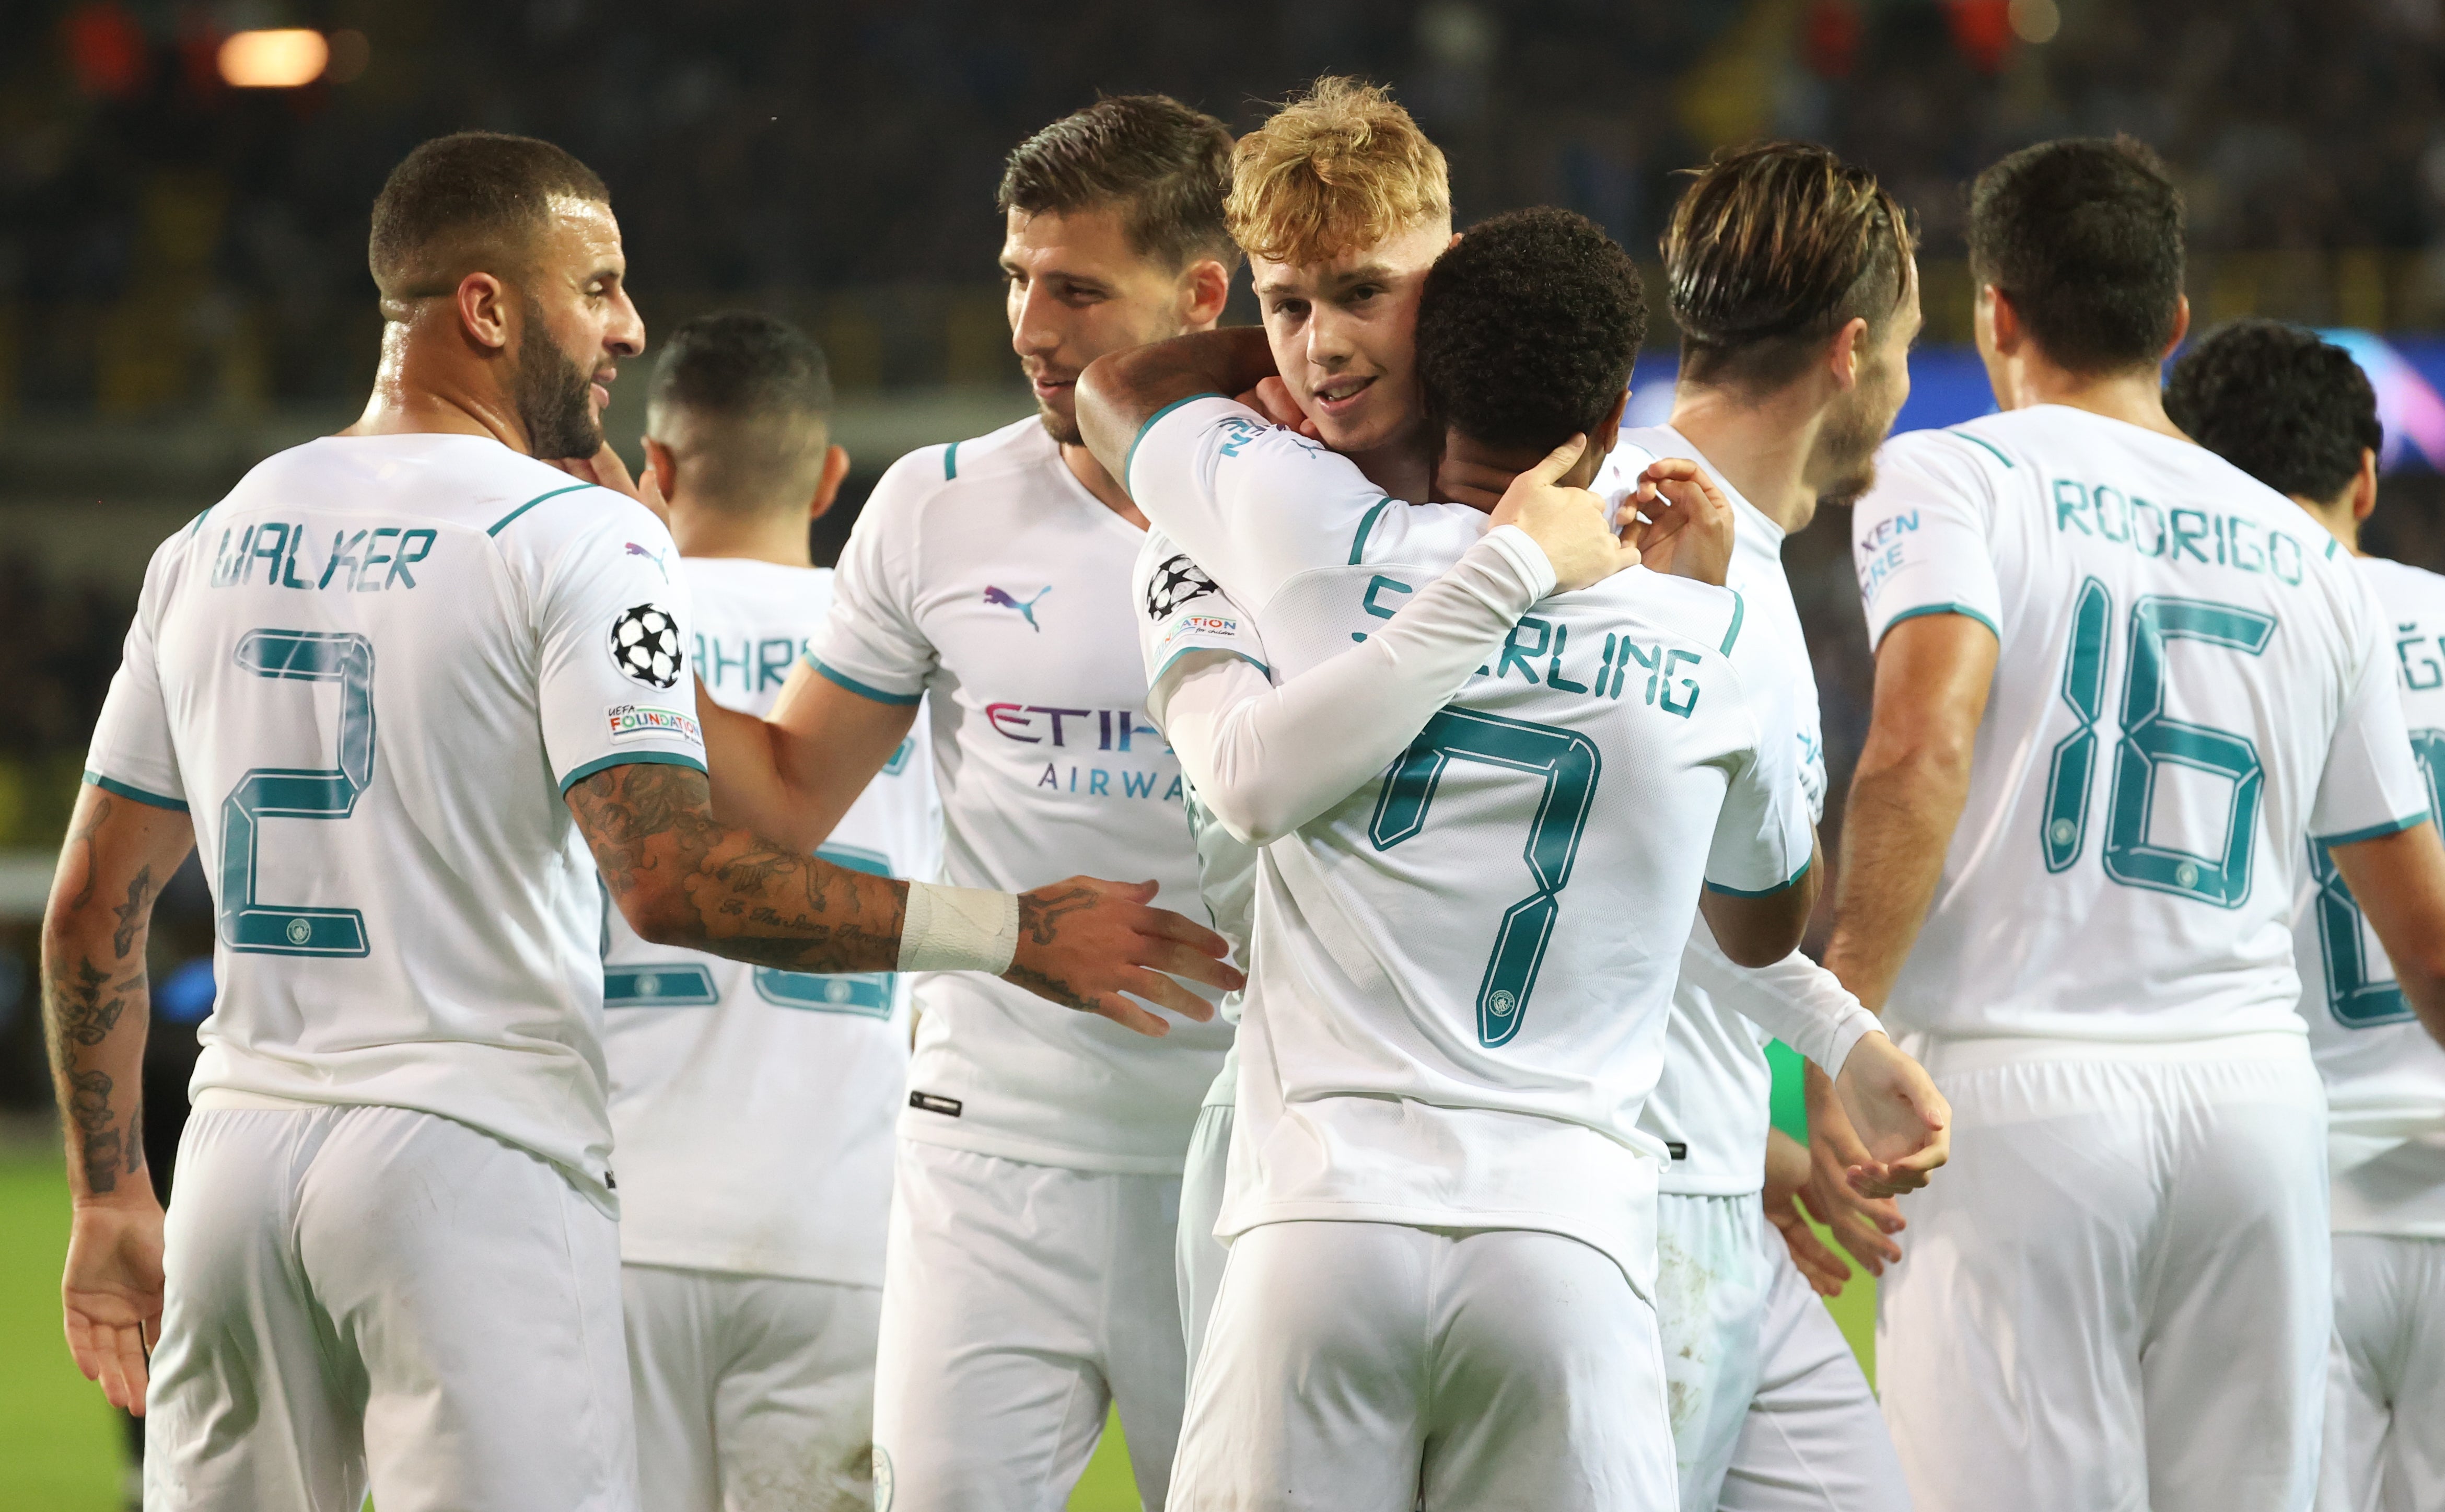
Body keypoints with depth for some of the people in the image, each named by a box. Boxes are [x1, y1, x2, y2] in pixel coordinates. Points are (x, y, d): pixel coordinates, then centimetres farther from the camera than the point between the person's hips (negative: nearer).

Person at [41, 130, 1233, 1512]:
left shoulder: (209, 548, 13)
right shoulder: (576, 541, -7)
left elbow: (96, 904, 16)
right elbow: (671, 877, -19)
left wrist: (111, 1200, 24)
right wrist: (1002, 932, -15)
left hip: (245, 1144, 6)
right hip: (473, 1161, -6)